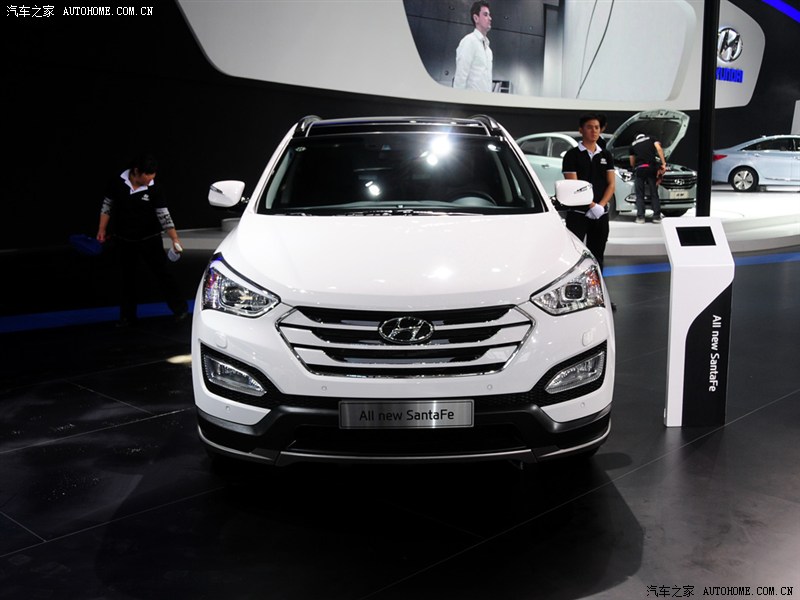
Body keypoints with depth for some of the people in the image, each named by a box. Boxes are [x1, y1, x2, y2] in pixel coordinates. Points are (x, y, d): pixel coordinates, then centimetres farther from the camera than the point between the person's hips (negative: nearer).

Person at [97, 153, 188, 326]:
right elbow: (107, 206, 4)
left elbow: (164, 216, -15)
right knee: (126, 279, 11)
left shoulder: (154, 190, -13)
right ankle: (127, 316, 23)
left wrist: (175, 238, -26)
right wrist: (102, 229, 2)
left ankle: (180, 309, 13)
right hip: (123, 241, 2)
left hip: (150, 240, -2)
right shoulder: (117, 183, -8)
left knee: (162, 274, 1)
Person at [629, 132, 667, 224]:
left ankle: (640, 217, 0)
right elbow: (659, 149, 3)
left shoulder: (633, 144, 23)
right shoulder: (651, 139, 21)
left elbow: (632, 162, 25)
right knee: (654, 193, 8)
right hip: (651, 167, 0)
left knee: (639, 195, 6)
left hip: (639, 168, 0)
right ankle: (657, 216, 6)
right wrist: (663, 164, -2)